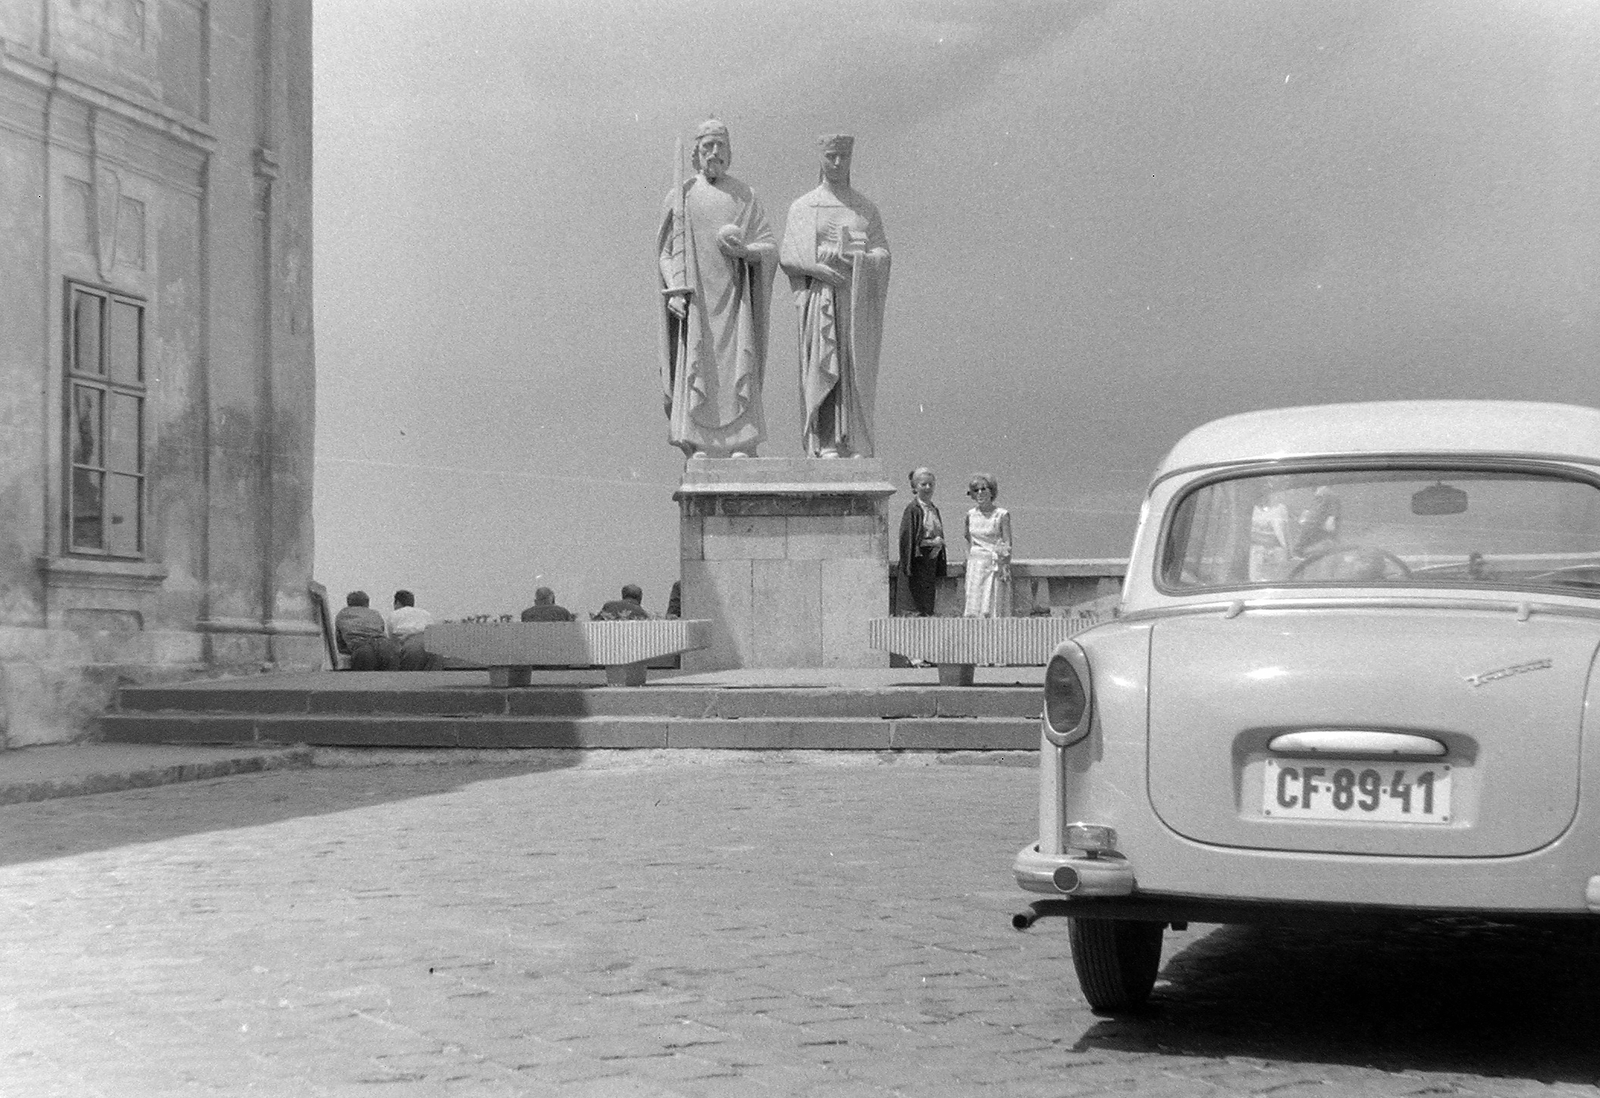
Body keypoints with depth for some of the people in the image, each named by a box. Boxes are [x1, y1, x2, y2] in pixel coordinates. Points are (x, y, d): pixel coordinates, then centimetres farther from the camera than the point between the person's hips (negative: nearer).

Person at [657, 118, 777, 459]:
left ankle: (741, 448, -10)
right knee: (696, 370, -8)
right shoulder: (680, 197, 9)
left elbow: (770, 249, 7)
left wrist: (744, 250, -15)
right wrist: (674, 289, -10)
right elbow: (665, 251, 6)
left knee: (737, 369, -8)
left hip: (733, 299, 0)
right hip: (695, 300, 0)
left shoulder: (744, 198, 11)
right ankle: (699, 446, -7)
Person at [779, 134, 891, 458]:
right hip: (821, 301, -2)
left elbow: (883, 255, 3)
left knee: (857, 373, -4)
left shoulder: (867, 209, 14)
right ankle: (826, 445, -14)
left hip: (859, 304, 2)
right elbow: (791, 257, -3)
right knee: (825, 369, -11)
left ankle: (856, 445, -4)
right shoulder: (802, 208, 8)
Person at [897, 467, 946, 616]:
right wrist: (931, 542, -16)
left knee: (929, 607, 8)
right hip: (918, 563, -7)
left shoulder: (934, 510, 13)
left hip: (932, 562, 7)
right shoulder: (913, 509, -9)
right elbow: (907, 538, -14)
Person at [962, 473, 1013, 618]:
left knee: (993, 608, -5)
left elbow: (1007, 544, -6)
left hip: (995, 565, -4)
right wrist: (968, 560, 12)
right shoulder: (970, 515, 7)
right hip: (976, 565, 4)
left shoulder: (1002, 515, -5)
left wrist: (1005, 566, -11)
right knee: (974, 606, 1)